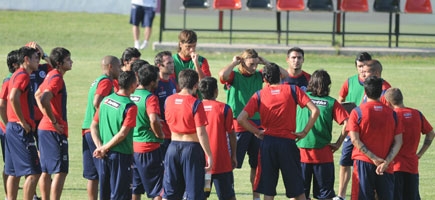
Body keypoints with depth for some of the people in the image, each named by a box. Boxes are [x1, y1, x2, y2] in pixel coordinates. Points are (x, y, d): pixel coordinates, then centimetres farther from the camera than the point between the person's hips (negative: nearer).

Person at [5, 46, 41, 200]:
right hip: (21, 130, -10)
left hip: (12, 128, 10)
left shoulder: (16, 75, 18)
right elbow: (13, 98, -26)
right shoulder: (23, 76, -12)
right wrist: (22, 122, -19)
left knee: (14, 173, 11)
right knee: (33, 173, -10)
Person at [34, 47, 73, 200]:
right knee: (60, 172, -9)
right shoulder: (57, 78, -16)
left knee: (46, 171, 12)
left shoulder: (51, 75, 13)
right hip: (55, 130, -10)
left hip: (44, 128, 10)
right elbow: (44, 99, -30)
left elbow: (37, 95, 28)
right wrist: (54, 121, -20)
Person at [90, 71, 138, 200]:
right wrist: (104, 149, -11)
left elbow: (93, 126, 7)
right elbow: (122, 134, -18)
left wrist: (99, 146, -2)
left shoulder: (105, 100, 6)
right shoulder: (130, 107, -15)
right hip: (121, 155, -6)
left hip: (105, 155, 6)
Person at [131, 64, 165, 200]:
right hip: (149, 147, -7)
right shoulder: (150, 98, -15)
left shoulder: (130, 96, 7)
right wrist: (160, 135, -12)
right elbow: (154, 120, -30)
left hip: (132, 147, 7)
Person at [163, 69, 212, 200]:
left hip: (173, 146, 5)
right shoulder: (195, 104, -14)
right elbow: (201, 133, -16)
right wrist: (209, 155, -11)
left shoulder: (169, 100, 1)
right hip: (192, 148, -5)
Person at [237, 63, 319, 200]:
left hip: (267, 142, 1)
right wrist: (304, 132, 1)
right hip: (288, 142, -1)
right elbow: (315, 110, -7)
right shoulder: (292, 90, 1)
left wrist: (257, 132, 5)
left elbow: (241, 119, -6)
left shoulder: (259, 95, 3)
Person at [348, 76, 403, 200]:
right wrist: (386, 161, -9)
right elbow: (398, 142, -1)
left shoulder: (357, 112, -3)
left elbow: (355, 139, -10)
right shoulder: (392, 114, 5)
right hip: (386, 166, 2)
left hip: (363, 162, -2)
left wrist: (374, 158, -11)